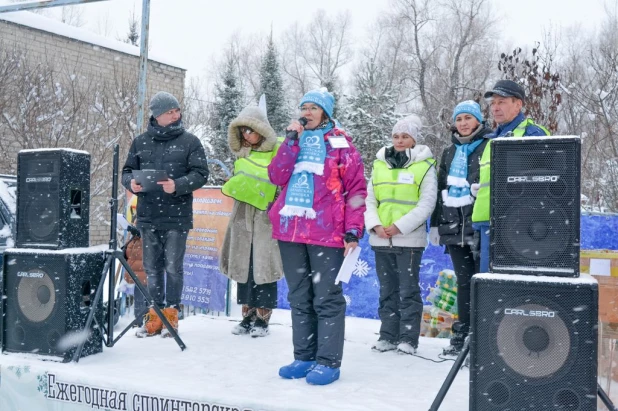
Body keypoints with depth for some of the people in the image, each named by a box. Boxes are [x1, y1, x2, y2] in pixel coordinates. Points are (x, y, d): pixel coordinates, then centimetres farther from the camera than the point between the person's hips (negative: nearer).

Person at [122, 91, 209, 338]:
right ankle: (155, 315, 21)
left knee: (173, 268, 1)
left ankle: (171, 314, 14)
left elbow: (200, 174, -5)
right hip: (148, 217, 3)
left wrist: (178, 185, -21)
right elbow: (127, 171, 15)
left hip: (176, 217, -3)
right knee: (152, 268, 9)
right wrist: (131, 183, -8)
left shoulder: (189, 141, 1)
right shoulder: (140, 142, 10)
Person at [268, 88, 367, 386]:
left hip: (326, 231, -5)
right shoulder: (294, 141, 17)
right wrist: (292, 140, -4)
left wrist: (353, 231, -11)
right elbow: (277, 177, 2)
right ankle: (304, 357, 21)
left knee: (326, 298, -3)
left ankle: (328, 361, 4)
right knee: (299, 298, 11)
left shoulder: (340, 143, 3)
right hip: (290, 229, 6)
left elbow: (356, 188, -3)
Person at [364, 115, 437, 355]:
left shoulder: (425, 165, -1)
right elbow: (370, 198, 10)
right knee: (387, 289, 11)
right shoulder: (380, 164, 12)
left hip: (409, 238, -4)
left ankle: (408, 338, 10)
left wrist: (400, 226, -15)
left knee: (408, 290, 1)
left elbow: (427, 204, -8)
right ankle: (388, 335, 20)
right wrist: (374, 224, -7)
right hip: (380, 238, 5)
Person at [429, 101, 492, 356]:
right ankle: (462, 334, 17)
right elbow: (440, 190, 21)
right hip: (454, 226, 5)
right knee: (463, 281, 10)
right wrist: (436, 225, 17)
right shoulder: (449, 153, 19)